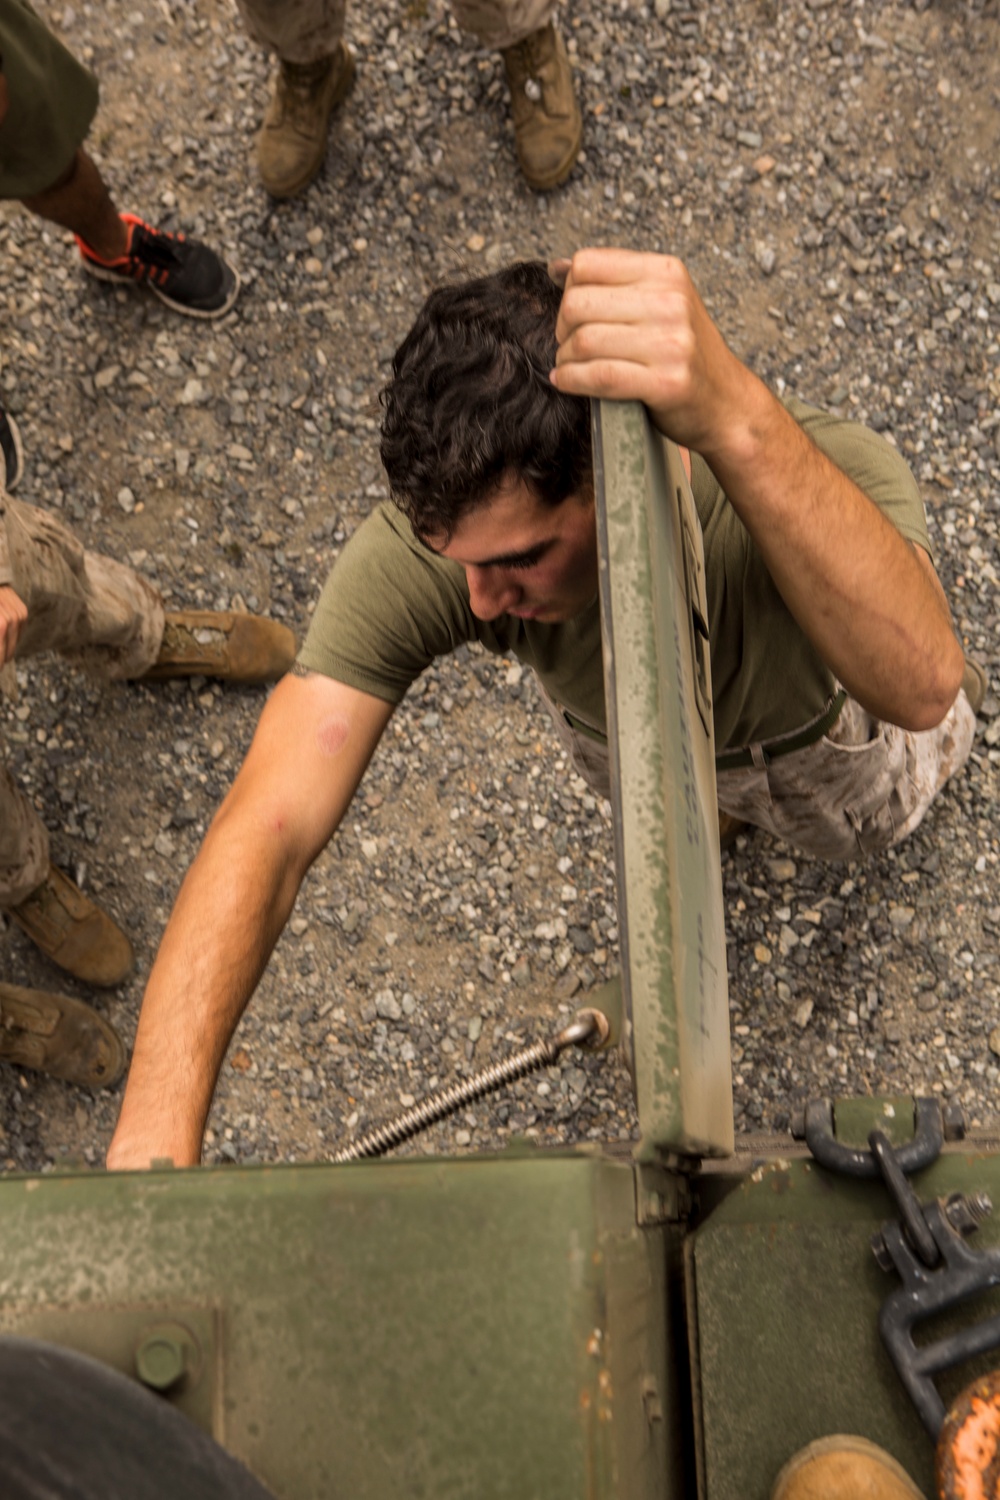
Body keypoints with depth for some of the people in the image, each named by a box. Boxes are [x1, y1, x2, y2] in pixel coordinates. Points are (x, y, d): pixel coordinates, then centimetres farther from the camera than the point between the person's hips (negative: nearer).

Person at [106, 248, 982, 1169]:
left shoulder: (825, 474, -50)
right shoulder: (412, 557, -45)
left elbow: (923, 686, -68)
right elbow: (268, 829, -50)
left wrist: (736, 421, -82)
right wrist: (154, 1137, -61)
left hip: (806, 706, 0)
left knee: (868, 824, 32)